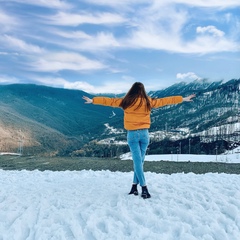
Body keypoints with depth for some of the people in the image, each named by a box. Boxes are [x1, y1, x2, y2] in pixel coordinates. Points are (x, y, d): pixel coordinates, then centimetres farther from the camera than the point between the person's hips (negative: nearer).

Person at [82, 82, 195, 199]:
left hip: (132, 134, -1)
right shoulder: (148, 101, 2)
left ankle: (144, 188, -5)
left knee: (137, 161, -1)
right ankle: (135, 186, 11)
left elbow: (109, 100, 8)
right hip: (144, 133, 1)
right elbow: (165, 100, 10)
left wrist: (93, 100, 20)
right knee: (139, 160, 10)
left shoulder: (126, 101, 1)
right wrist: (183, 99, 21)